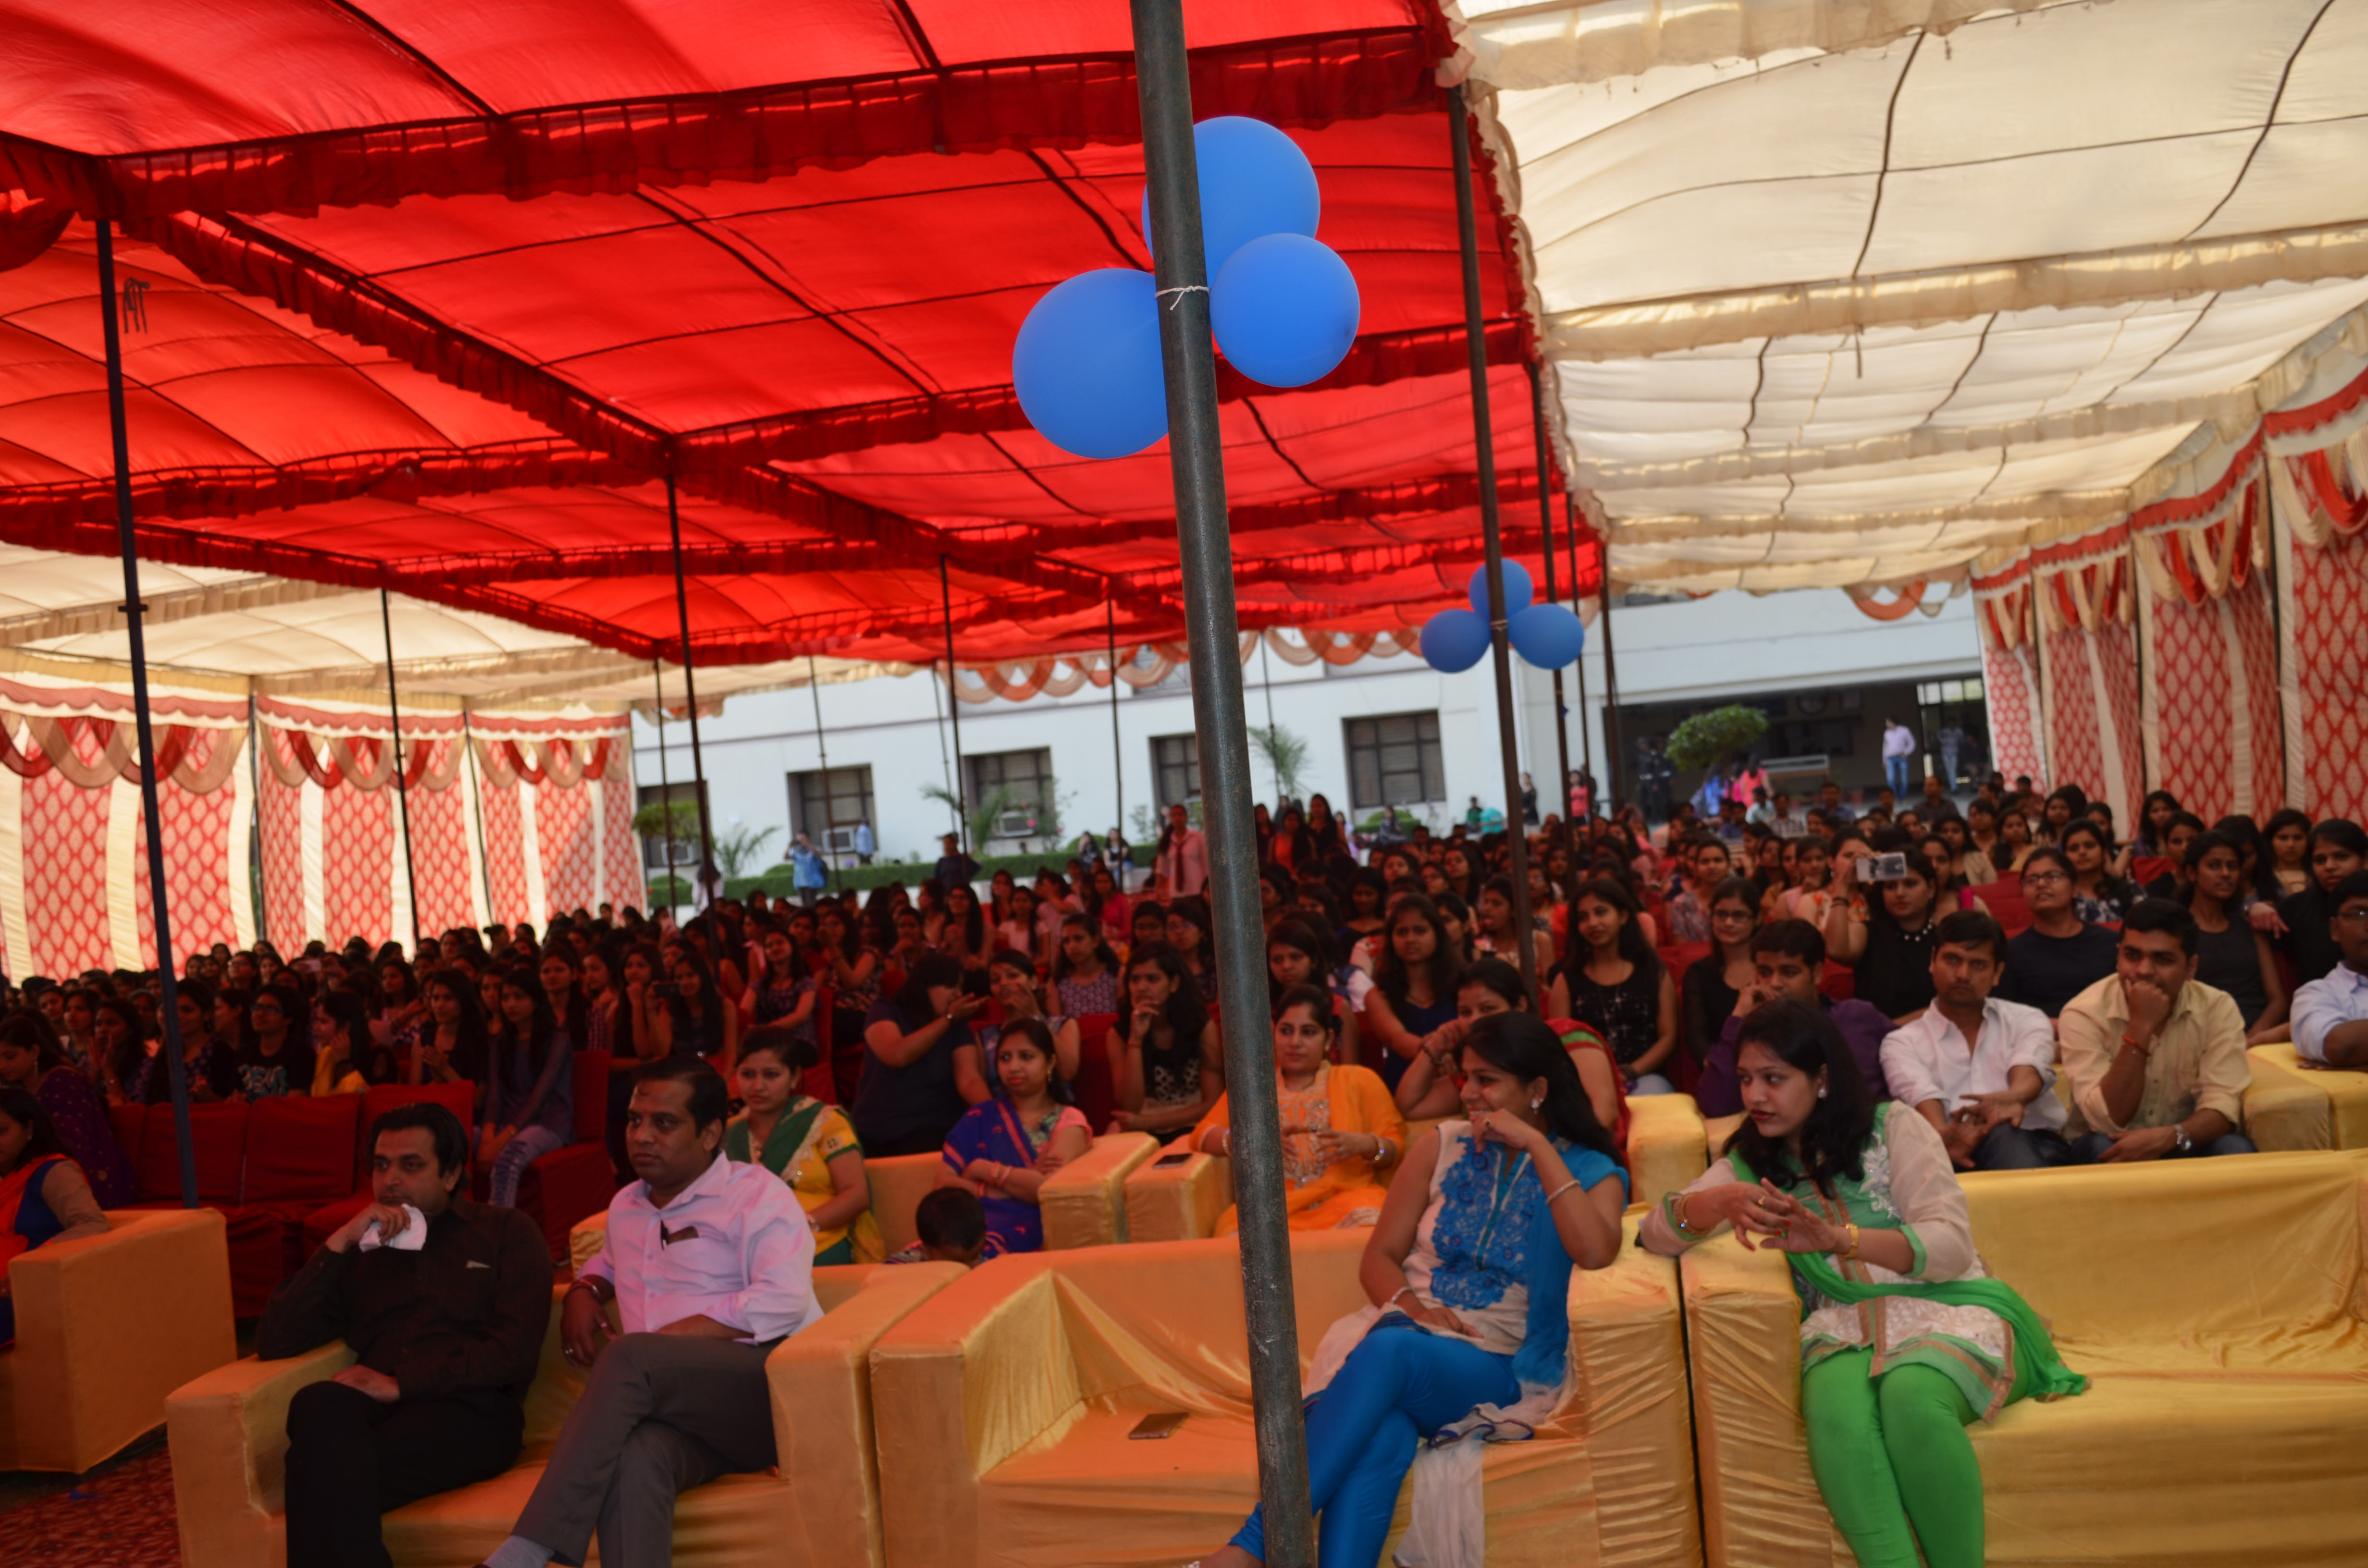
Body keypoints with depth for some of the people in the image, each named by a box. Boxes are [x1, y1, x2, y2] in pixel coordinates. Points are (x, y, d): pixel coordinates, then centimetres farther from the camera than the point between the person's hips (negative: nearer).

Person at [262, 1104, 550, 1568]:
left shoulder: (506, 1232, 15)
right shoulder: (359, 1249, 25)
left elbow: (515, 1352, 0)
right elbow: (273, 1343, 11)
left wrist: (401, 1384, -10)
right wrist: (338, 1245, 2)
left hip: (469, 1413, -4)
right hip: (374, 1410, 4)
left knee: (321, 1468, -34)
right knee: (320, 1405, -35)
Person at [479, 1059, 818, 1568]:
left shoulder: (755, 1195, 2)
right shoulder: (627, 1204, 25)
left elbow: (782, 1303, -13)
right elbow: (610, 1260, 48)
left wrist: (664, 1339, -16)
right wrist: (584, 1290, 22)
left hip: (770, 1391, -5)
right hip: (682, 1410, 5)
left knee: (631, 1357, -32)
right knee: (633, 1460, -35)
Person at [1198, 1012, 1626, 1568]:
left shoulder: (1592, 1172, 5)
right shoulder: (1443, 1146, 12)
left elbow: (1595, 1252, -18)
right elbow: (1378, 1259, 11)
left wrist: (1537, 1147, -15)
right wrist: (1407, 1302, -11)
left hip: (1495, 1368, -2)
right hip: (1402, 1335, 2)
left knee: (1389, 1351, -36)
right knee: (1381, 1439, -36)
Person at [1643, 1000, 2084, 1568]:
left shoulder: (1894, 1127, 3)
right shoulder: (1751, 1163, 13)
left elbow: (1951, 1243, -8)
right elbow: (1655, 1232, 1)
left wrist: (1839, 1238, -25)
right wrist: (1722, 1202, -21)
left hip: (1945, 1309, -2)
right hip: (1845, 1325, 2)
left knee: (1910, 1396, -36)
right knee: (1837, 1412, -34)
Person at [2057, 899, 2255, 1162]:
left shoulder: (2218, 1008, -10)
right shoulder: (2084, 1014, -17)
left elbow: (2223, 1105, -17)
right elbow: (2110, 1122, -24)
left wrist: (2168, 1137, -38)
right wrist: (2140, 1027, -31)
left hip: (2186, 1146, 2)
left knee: (2236, 1151, -28)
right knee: (2105, 1152, -34)